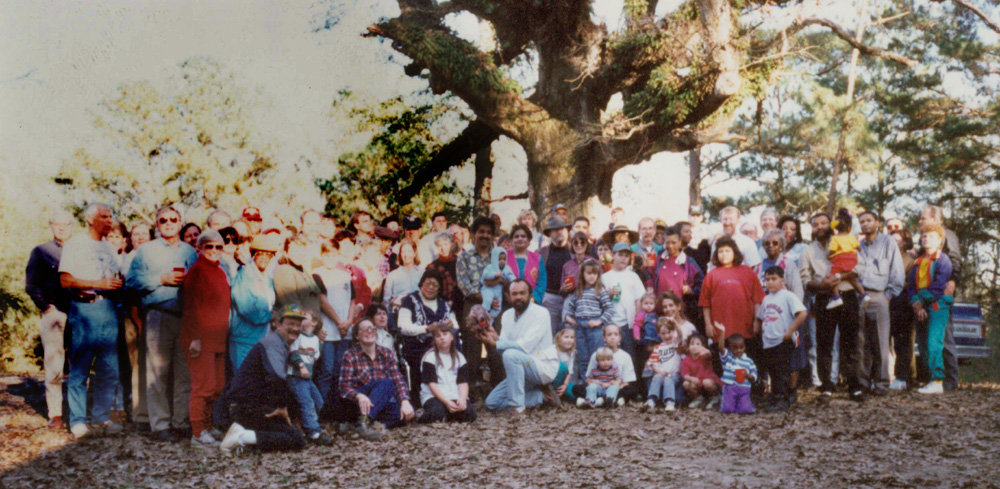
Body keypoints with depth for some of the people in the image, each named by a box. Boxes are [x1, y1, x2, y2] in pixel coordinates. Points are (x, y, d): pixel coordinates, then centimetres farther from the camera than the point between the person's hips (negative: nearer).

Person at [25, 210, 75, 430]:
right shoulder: (41, 252, 13)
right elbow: (31, 285, 8)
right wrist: (47, 307, -3)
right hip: (53, 313, -1)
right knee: (54, 367, -5)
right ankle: (55, 414, 0)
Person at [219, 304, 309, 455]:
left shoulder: (281, 345, 22)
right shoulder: (272, 342, -11)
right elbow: (276, 378, -28)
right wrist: (283, 407, -19)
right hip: (248, 407, -10)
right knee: (298, 440, -12)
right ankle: (244, 437, -22)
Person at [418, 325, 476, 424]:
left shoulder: (459, 357, 15)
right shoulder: (430, 357, 3)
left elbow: (463, 382, 5)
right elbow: (432, 383, -7)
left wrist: (462, 399, -16)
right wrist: (447, 402, -19)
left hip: (455, 397, 4)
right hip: (433, 396, -4)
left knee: (470, 414, -25)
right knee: (436, 414, -36)